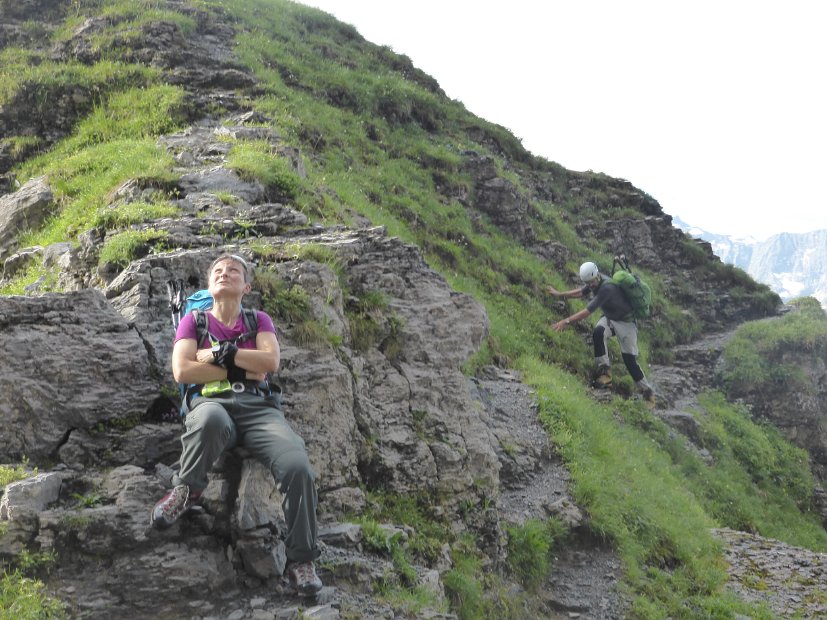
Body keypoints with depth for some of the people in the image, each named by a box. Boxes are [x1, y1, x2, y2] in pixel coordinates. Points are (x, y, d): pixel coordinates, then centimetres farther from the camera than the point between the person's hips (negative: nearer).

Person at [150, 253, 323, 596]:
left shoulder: (259, 320, 21)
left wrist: (219, 354, -2)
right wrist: (242, 370, 1)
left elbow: (270, 361, 2)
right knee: (210, 419, -45)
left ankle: (301, 559, -15)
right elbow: (182, 371, 1)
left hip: (258, 407, 2)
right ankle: (187, 488, -16)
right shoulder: (194, 321, 18)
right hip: (211, 402, -1)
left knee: (298, 467, -30)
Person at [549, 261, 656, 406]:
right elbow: (581, 292, 15)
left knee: (630, 360, -10)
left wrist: (566, 321, -36)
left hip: (625, 322, -7)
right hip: (609, 318, 7)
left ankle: (648, 393, 6)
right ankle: (605, 371, -22)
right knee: (598, 332, -28)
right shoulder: (594, 282, -8)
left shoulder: (607, 288, -34)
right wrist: (559, 294, 16)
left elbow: (587, 311, -36)